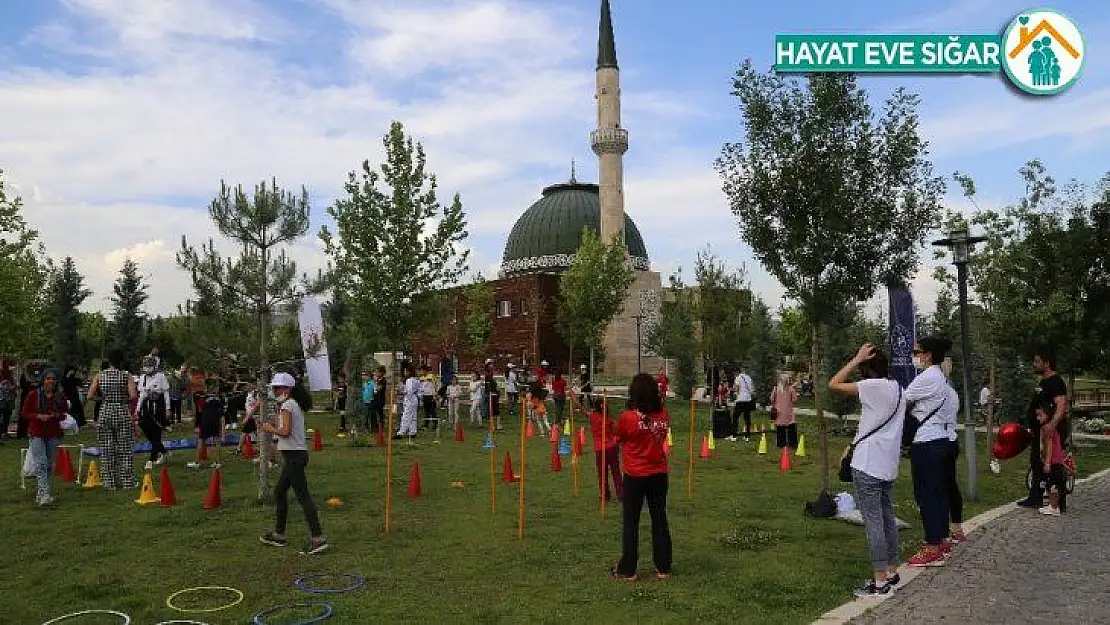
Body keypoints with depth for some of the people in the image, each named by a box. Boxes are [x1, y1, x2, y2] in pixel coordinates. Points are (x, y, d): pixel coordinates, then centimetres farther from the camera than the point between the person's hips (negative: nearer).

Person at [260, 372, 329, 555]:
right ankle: (279, 535, 30)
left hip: (294, 455, -10)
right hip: (297, 454, 10)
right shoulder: (294, 404, 17)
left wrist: (270, 429, -7)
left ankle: (318, 538, -15)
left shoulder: (287, 405, -12)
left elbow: (285, 432, -22)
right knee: (279, 491, 20)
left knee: (302, 495, -12)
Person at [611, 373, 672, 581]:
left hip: (635, 476, -3)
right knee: (659, 520, 13)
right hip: (659, 474, 3)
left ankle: (627, 569, 14)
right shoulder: (663, 415, -6)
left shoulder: (627, 417, -16)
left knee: (630, 523, 8)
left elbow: (618, 439, -1)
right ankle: (663, 568, 21)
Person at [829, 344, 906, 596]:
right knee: (887, 517, 15)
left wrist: (856, 359, -9)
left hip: (868, 465, -9)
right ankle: (892, 573, 23)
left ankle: (880, 581, -1)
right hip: (888, 464, 9)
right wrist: (856, 444, 21)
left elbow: (833, 385, -15)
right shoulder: (897, 388, 11)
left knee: (872, 520, -5)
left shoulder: (873, 386, -15)